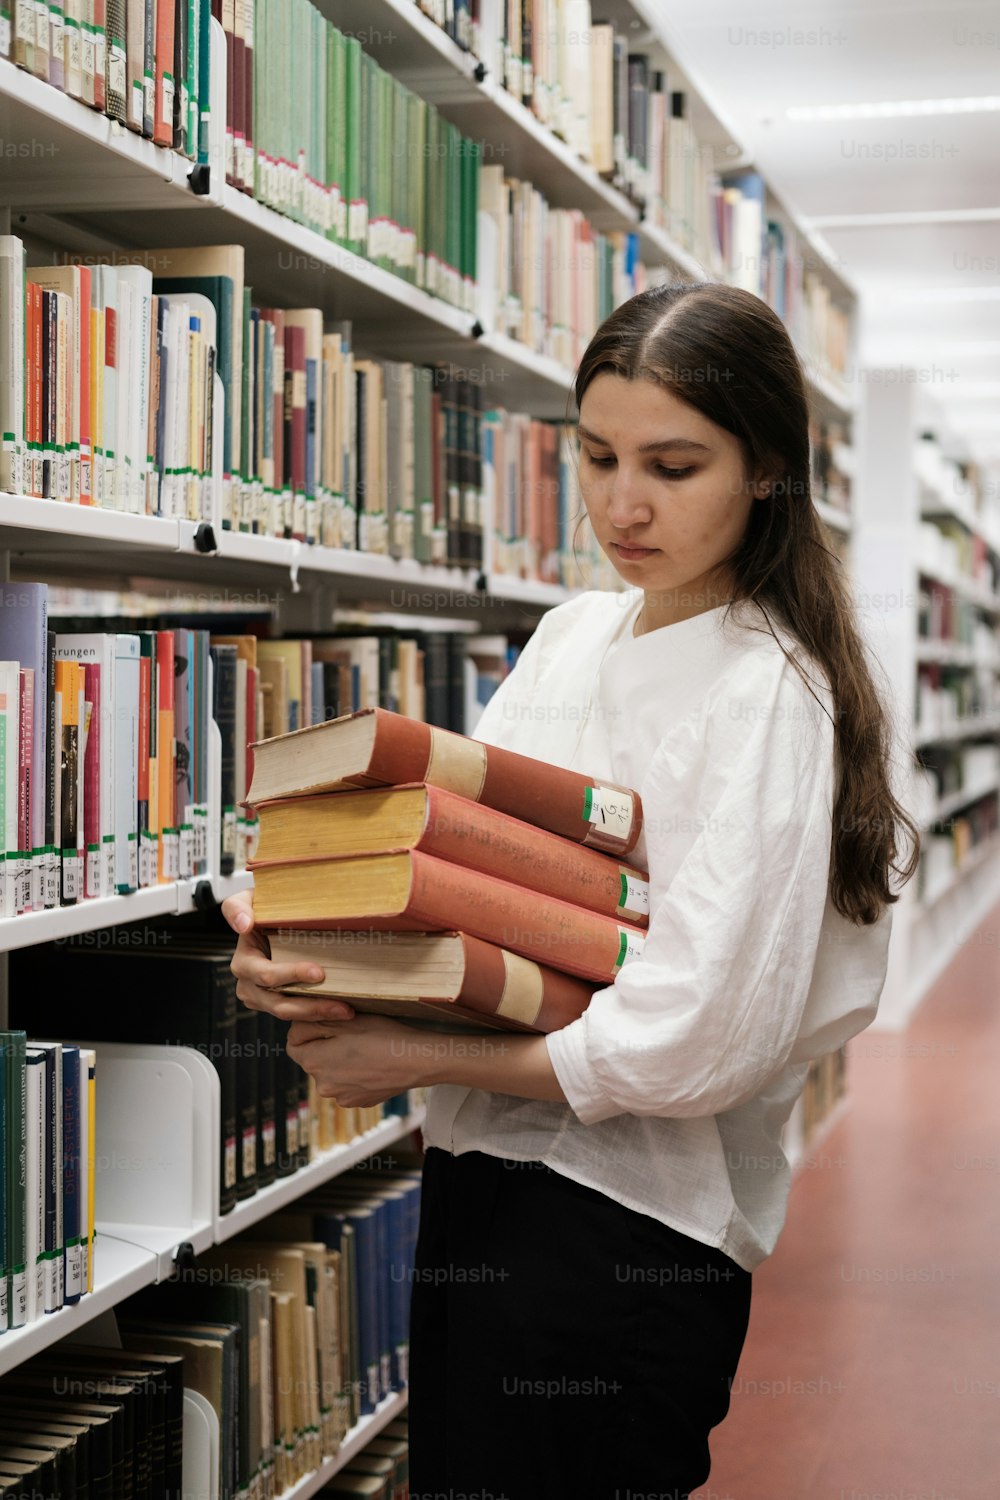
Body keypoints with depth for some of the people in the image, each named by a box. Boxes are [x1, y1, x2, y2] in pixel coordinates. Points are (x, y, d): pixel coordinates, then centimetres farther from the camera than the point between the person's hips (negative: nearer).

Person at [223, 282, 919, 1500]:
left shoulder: (770, 694, -15)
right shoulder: (572, 633, 8)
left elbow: (699, 1041, -22)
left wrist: (415, 1056, -18)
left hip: (625, 1222, -7)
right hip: (480, 1176, 8)